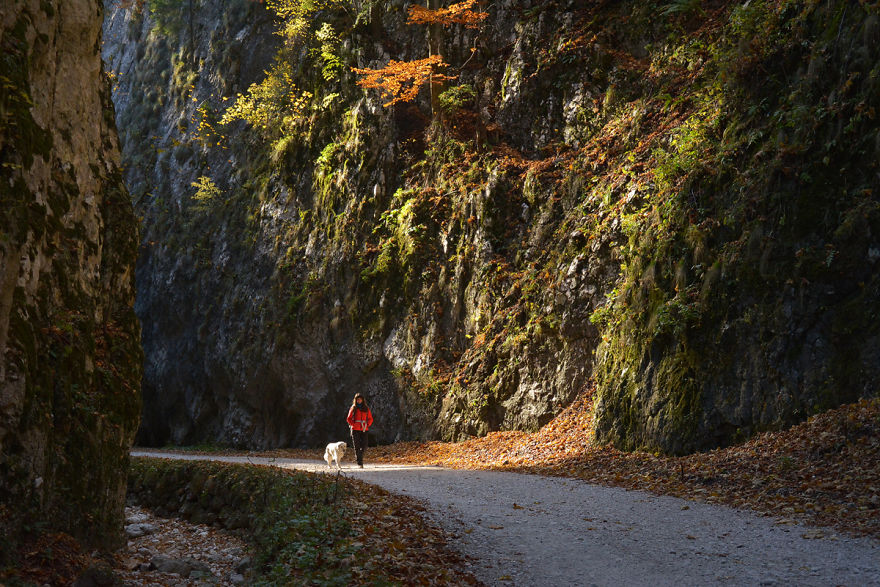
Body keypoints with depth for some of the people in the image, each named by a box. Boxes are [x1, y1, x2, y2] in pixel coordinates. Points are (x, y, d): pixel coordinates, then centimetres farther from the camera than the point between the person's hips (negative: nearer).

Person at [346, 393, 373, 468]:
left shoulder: (366, 408, 11)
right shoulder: (353, 408, 5)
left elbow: (370, 418, 17)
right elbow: (349, 419, 7)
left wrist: (367, 425, 1)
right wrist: (353, 424, -7)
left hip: (364, 429, 2)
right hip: (355, 429, -2)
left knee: (364, 445, -7)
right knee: (357, 446, -4)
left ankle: (360, 456, 21)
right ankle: (359, 462, -1)